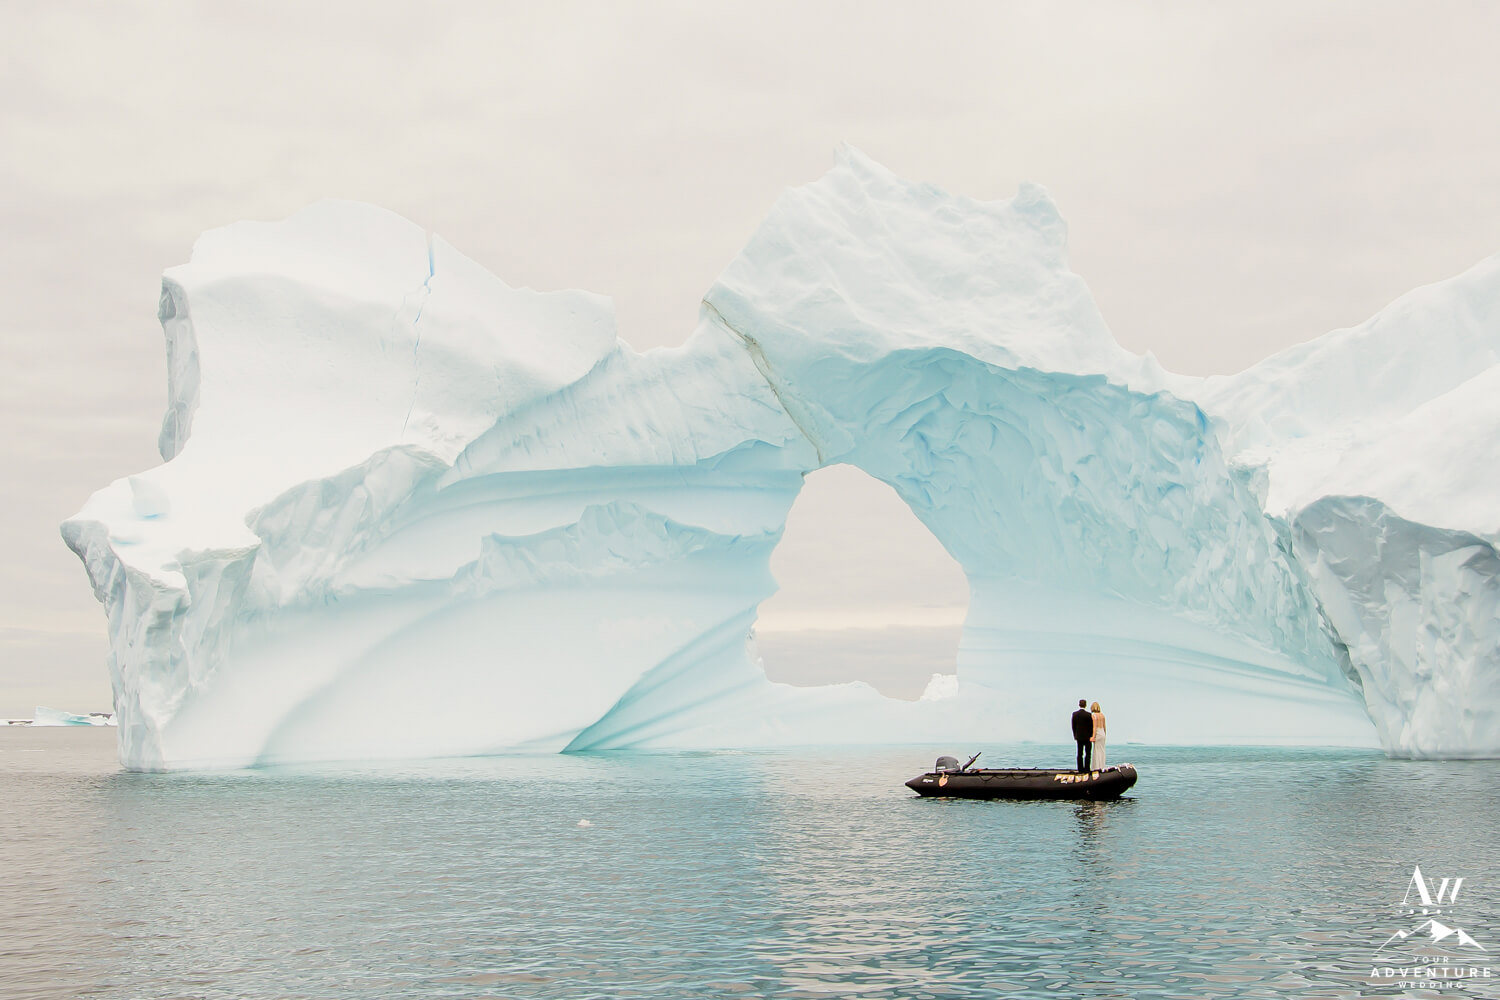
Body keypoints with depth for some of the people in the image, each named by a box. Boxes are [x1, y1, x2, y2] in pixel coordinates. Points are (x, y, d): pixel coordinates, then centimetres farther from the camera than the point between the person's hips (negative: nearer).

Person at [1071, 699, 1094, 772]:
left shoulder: (1074, 714, -4)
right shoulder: (1088, 715, -14)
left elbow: (1073, 726, 2)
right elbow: (1091, 726, -11)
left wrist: (1075, 736, 12)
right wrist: (1091, 736, 0)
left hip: (1079, 737, 3)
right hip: (1087, 737, -3)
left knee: (1080, 754, 7)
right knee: (1088, 754, 4)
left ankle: (1080, 768, 7)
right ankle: (1087, 768, 0)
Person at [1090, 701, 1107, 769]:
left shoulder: (1094, 715, -11)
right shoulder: (1102, 715, 9)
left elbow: (1095, 727, -16)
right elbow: (1104, 726, 14)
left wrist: (1093, 737, -18)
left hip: (1097, 733, -7)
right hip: (1102, 733, 7)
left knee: (1097, 751, -3)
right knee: (1102, 751, 10)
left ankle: (1098, 767, -4)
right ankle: (1102, 767, 12)